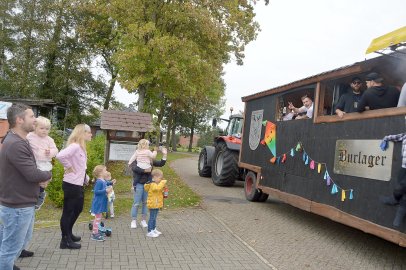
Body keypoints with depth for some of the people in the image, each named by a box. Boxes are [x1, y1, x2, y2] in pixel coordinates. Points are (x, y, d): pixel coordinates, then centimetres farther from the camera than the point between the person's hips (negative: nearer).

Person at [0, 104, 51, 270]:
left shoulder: (18, 141, 9)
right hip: (17, 207, -11)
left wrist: (40, 179, -5)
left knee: (22, 240, 26)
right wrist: (48, 175, -6)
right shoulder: (16, 144, -26)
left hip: (23, 204, 11)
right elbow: (32, 174, -27)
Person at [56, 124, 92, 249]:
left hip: (79, 184, 10)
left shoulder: (81, 147, 11)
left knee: (78, 209, 22)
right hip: (71, 184, -10)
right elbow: (60, 155, -35)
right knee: (68, 211, 2)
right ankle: (65, 240, 15)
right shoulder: (75, 146, -20)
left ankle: (68, 234, 37)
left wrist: (85, 178, 11)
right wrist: (68, 167, -21)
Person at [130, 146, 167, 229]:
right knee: (136, 203, 1)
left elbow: (161, 164, 3)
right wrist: (145, 170, -29)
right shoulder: (135, 160, -5)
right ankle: (133, 221, 13)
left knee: (145, 203, 10)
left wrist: (164, 155, -8)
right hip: (138, 184, -3)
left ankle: (143, 220, 21)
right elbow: (134, 168, -25)